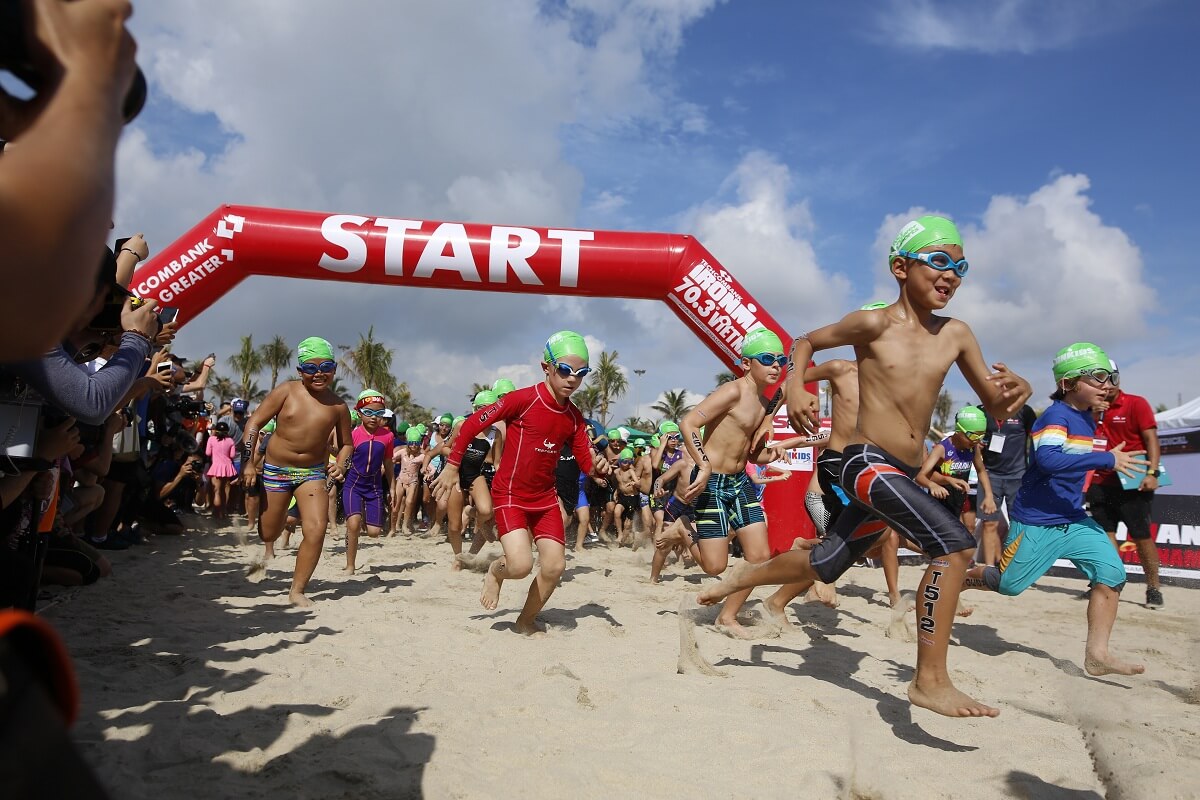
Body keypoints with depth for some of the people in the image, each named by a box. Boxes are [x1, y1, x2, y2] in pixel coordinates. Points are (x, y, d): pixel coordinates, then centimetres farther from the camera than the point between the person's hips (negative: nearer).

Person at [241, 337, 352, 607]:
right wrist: (248, 462, -11)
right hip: (276, 469, 0)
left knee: (316, 530, -16)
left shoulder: (337, 406, -4)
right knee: (268, 534, 9)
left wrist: (341, 463, -12)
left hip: (313, 473, 0)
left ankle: (297, 591, 1)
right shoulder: (286, 391, -8)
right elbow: (254, 423, -6)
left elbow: (346, 443, 8)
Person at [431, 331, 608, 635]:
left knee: (555, 566, -1)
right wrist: (452, 466, -10)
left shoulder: (574, 418, 1)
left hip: (545, 497, 6)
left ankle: (527, 621, 25)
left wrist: (597, 468, -21)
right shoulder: (524, 399, -17)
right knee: (521, 565, -20)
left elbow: (586, 462, 3)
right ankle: (495, 572, 19)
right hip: (510, 494, -6)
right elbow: (473, 423, -12)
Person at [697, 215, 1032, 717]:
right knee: (955, 543, -23)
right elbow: (805, 342, 7)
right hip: (867, 463, -6)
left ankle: (747, 576, 44)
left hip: (903, 477, 7)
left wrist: (1018, 390, -13)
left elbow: (995, 407, 10)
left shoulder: (955, 334, 7)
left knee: (825, 565, 19)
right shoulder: (875, 324, -6)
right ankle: (930, 680, -15)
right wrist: (794, 387, -11)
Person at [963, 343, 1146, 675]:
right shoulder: (1055, 416, -19)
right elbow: (1047, 459, -37)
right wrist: (1107, 459, -37)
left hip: (1074, 520, 8)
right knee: (1007, 584, 3)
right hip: (1036, 523, -8)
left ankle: (1097, 655, -3)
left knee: (1112, 574, -9)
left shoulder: (1087, 419, 9)